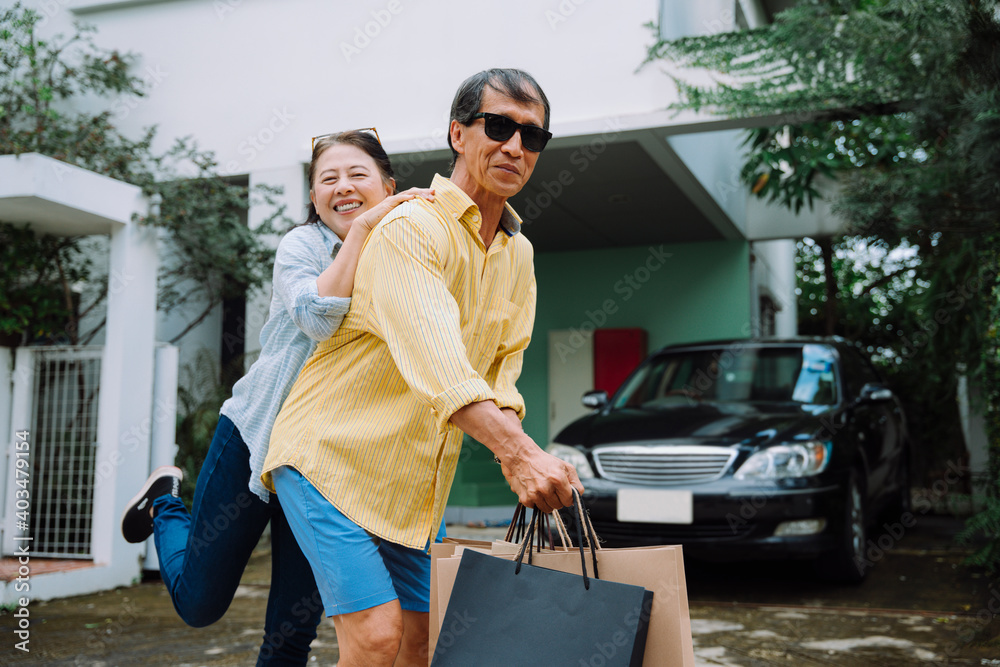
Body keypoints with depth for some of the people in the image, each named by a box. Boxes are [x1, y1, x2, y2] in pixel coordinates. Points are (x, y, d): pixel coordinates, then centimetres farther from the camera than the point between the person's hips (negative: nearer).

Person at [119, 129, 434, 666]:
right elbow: (317, 318, -30)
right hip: (259, 434, -2)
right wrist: (364, 226, -32)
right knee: (198, 603, 12)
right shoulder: (302, 244, -9)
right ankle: (166, 503, 40)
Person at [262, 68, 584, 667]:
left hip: (410, 484, 8)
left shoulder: (519, 256, 8)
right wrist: (518, 450, -45)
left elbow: (503, 370, 5)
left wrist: (520, 456, -16)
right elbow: (434, 355, -33)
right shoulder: (410, 228, -18)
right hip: (330, 455, -7)